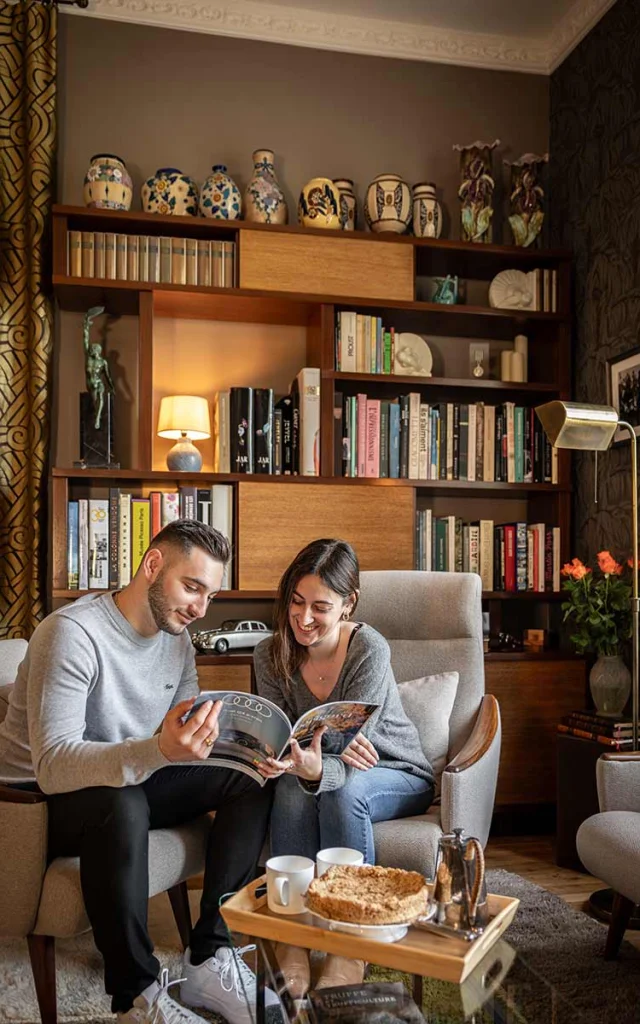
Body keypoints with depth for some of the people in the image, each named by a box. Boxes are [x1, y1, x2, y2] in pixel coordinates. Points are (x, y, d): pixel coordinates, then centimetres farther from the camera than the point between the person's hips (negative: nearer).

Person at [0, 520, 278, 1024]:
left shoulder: (176, 638, 0)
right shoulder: (74, 632, -25)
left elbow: (188, 739, 3)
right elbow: (52, 764, -34)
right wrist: (159, 750, -49)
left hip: (132, 781, 8)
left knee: (251, 779, -8)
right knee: (122, 806, -39)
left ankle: (209, 959, -9)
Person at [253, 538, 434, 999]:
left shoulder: (369, 650, -27)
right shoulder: (271, 656, -14)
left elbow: (347, 761, -32)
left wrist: (315, 766, -55)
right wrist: (298, 763, -36)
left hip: (396, 777, -3)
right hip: (331, 773, 3)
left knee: (343, 792, -35)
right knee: (292, 788, -31)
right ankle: (292, 943, -22)